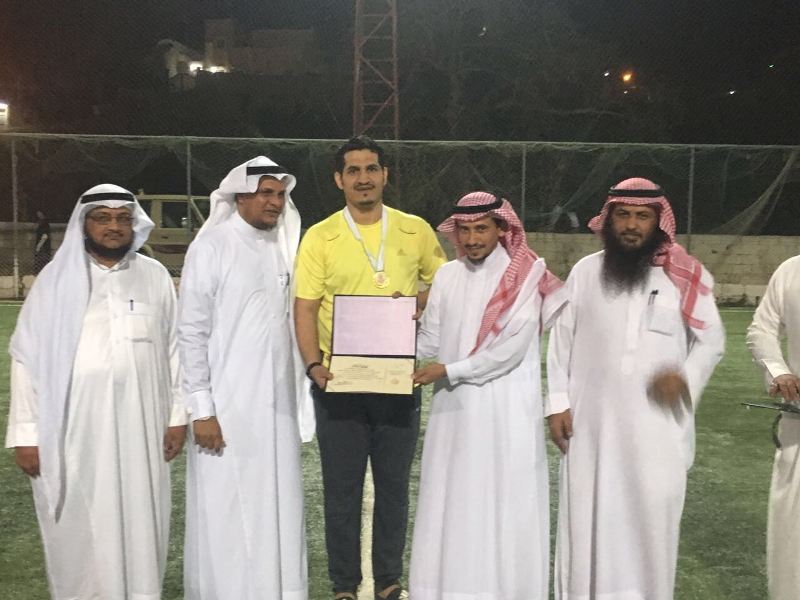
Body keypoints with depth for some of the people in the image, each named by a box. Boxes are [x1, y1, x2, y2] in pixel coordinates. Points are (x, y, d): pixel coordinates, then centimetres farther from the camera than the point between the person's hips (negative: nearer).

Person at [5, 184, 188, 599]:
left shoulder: (155, 277, 4)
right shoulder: (56, 279, -1)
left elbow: (173, 350, 7)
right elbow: (27, 359, -1)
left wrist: (177, 415, 5)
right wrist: (26, 434, -4)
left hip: (140, 428, 1)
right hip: (74, 430, -1)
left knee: (139, 525, 8)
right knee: (80, 533, 6)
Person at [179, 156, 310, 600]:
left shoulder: (280, 247, 11)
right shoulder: (211, 248, -7)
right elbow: (191, 333, -9)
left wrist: (297, 391, 12)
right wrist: (201, 409, -13)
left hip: (277, 404, 6)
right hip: (229, 407, -6)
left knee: (278, 509, 10)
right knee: (228, 513, 1)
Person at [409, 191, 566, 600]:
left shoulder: (526, 276, -5)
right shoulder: (447, 276, 9)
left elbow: (512, 347, -13)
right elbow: (430, 342, 6)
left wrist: (449, 371, -13)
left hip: (508, 410, -4)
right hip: (455, 408, 4)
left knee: (505, 508, 1)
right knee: (452, 505, 6)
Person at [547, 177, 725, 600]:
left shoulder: (686, 278, -1)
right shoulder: (585, 272, 4)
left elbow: (711, 340, 5)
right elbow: (561, 341, 6)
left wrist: (686, 377, -15)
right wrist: (558, 403, 1)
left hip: (657, 424, -1)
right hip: (591, 420, 1)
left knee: (651, 517, 2)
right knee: (588, 516, 6)